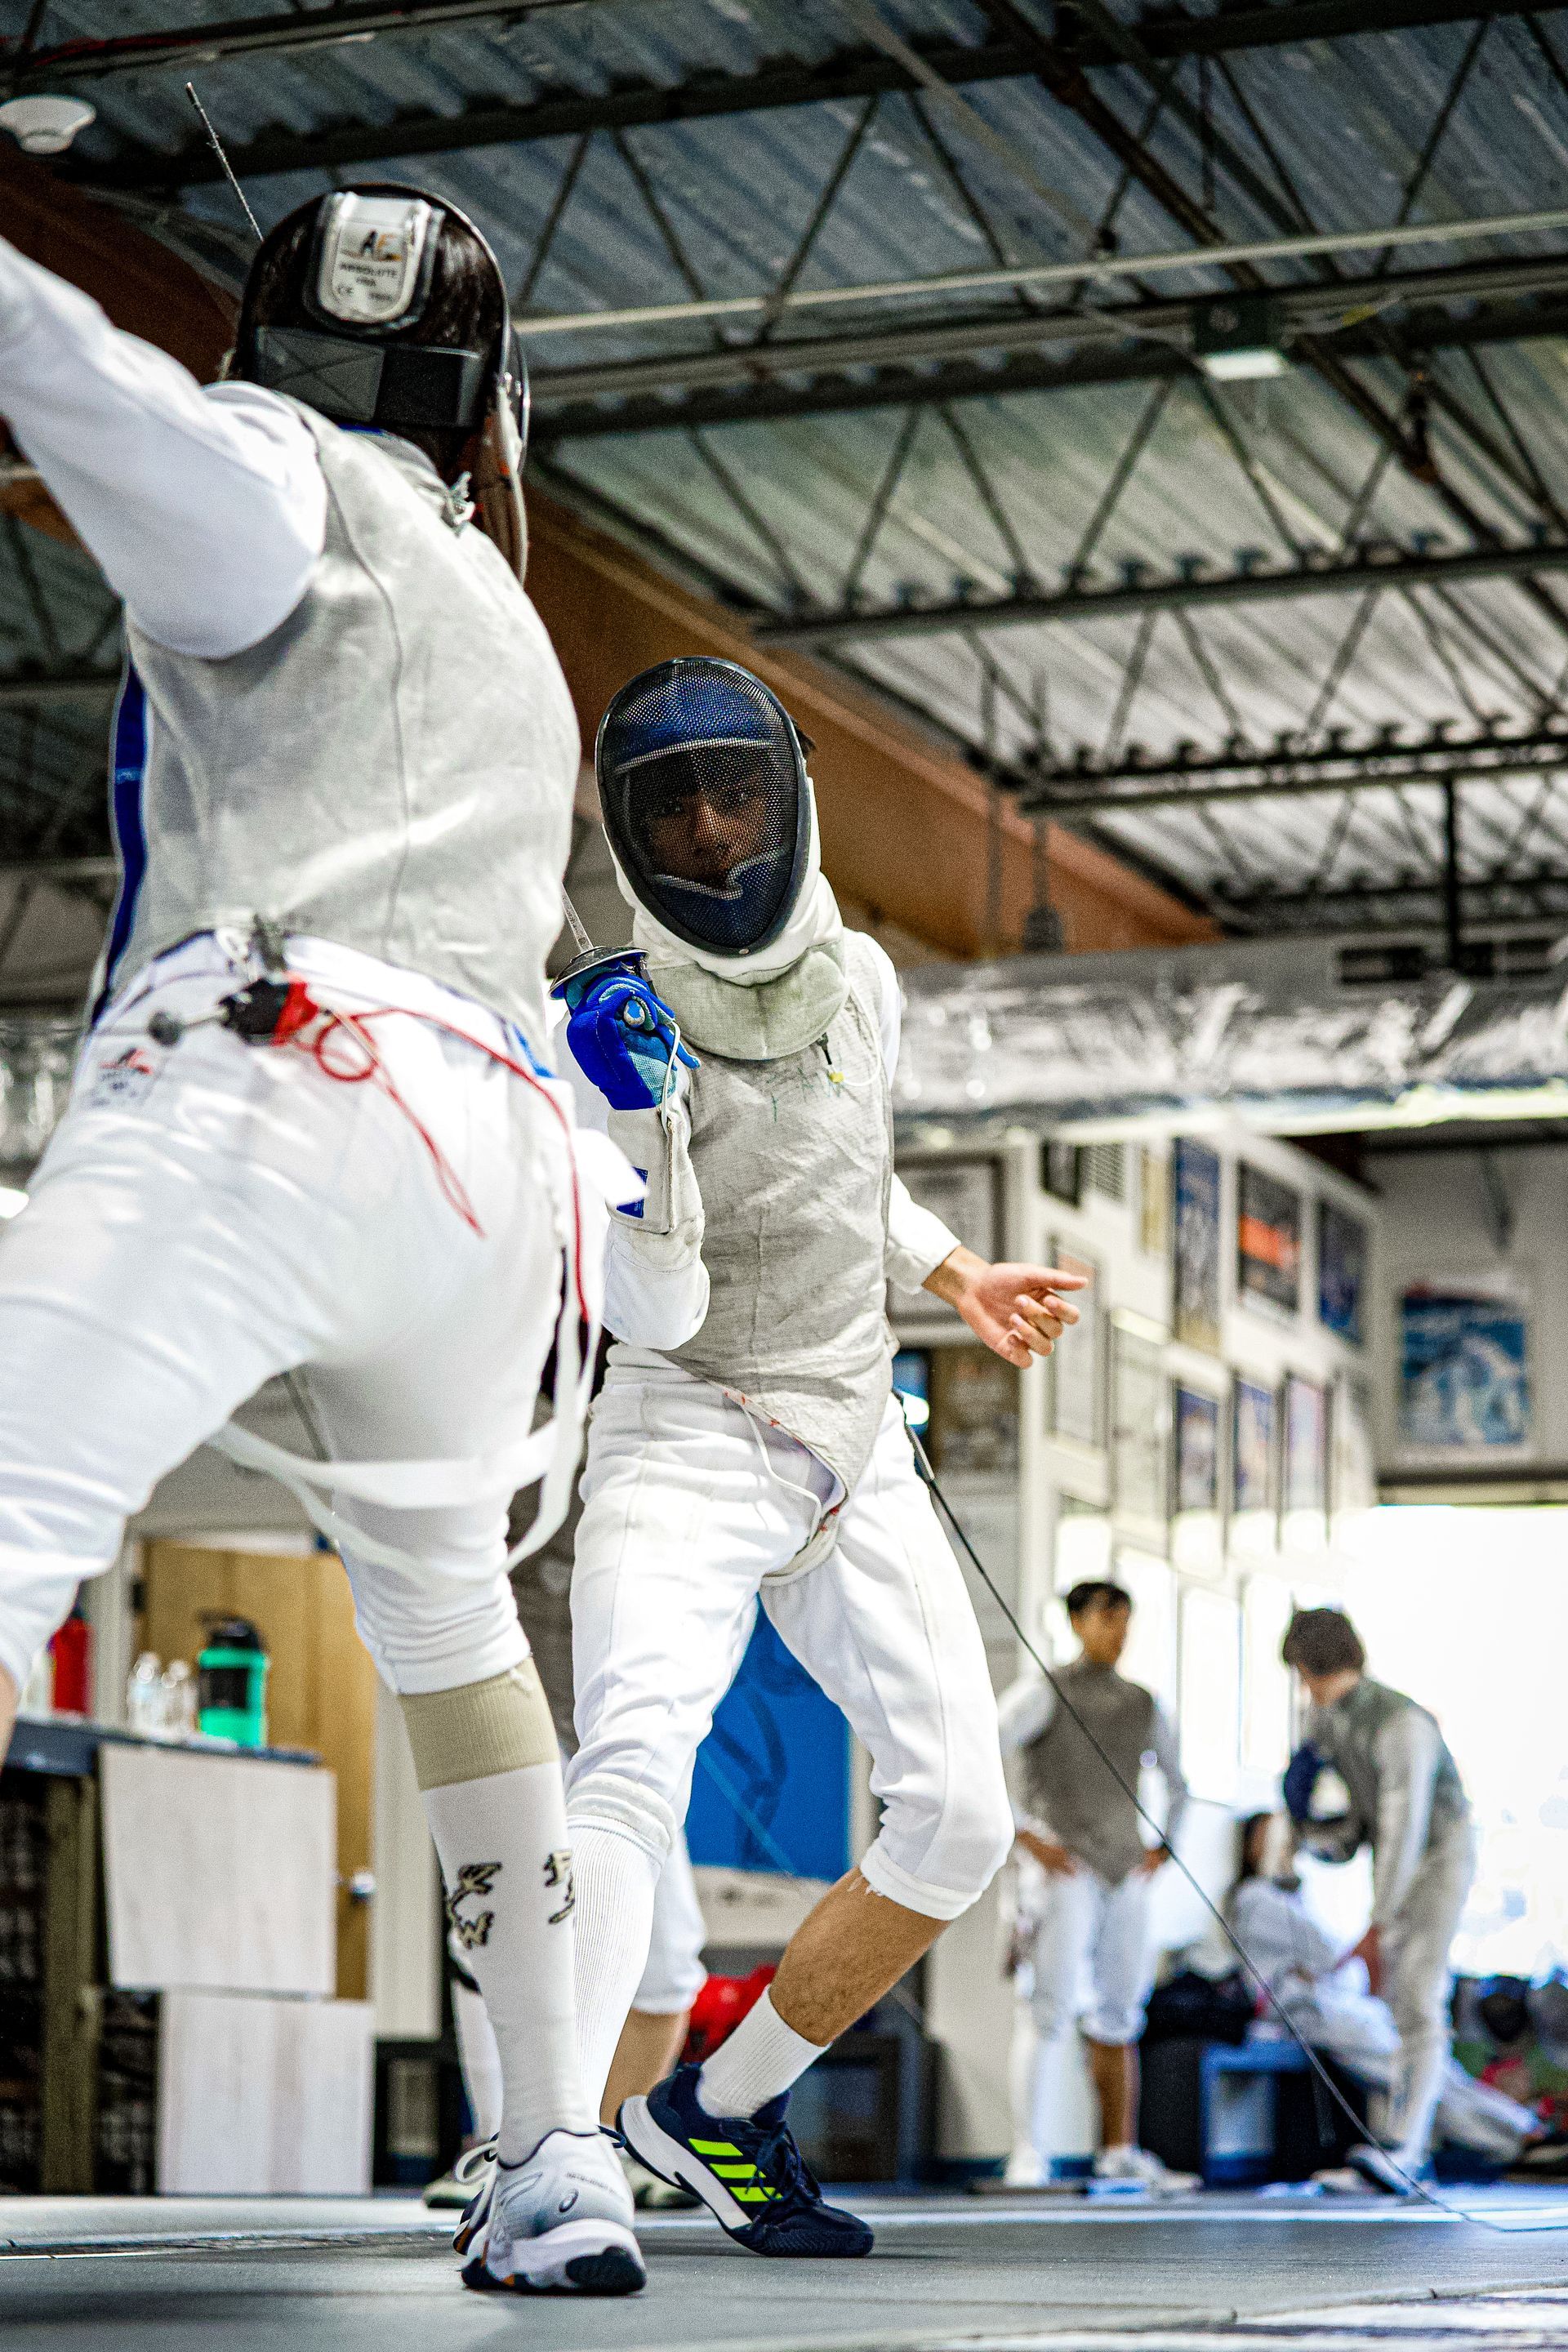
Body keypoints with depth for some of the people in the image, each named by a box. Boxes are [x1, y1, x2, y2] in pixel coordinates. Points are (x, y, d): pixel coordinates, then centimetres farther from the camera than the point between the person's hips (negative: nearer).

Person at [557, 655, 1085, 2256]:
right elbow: (656, 1315, -20)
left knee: (958, 1825, -1)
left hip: (856, 1457, 6)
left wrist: (954, 1274, 24)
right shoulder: (617, 1042, -14)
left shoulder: (857, 982, 4)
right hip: (689, 1442, -6)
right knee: (631, 1773, -31)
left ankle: (718, 2117, 16)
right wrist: (627, 1132, -33)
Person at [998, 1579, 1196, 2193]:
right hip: (1063, 1870, -6)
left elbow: (1176, 1784, 28)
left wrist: (1161, 1849, 13)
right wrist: (1026, 1836, -18)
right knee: (1052, 2011, -16)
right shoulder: (1043, 1692, -5)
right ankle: (1029, 2160, -19)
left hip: (1125, 1880, 6)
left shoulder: (1143, 1704, 13)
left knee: (1115, 2021, 10)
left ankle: (1119, 2155, 17)